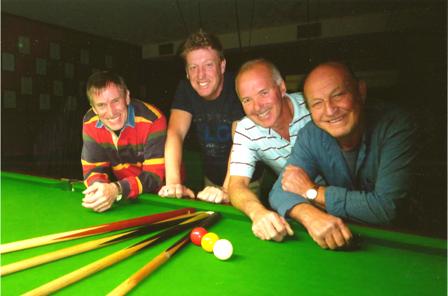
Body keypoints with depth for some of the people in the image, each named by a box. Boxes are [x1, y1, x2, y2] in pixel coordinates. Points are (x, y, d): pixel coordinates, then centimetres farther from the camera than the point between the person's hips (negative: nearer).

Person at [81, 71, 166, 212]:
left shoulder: (153, 120, -23)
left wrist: (117, 189, -38)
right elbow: (93, 168, -4)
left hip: (160, 194, -4)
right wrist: (99, 187, -26)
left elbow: (154, 176, -24)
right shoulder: (90, 123, -8)